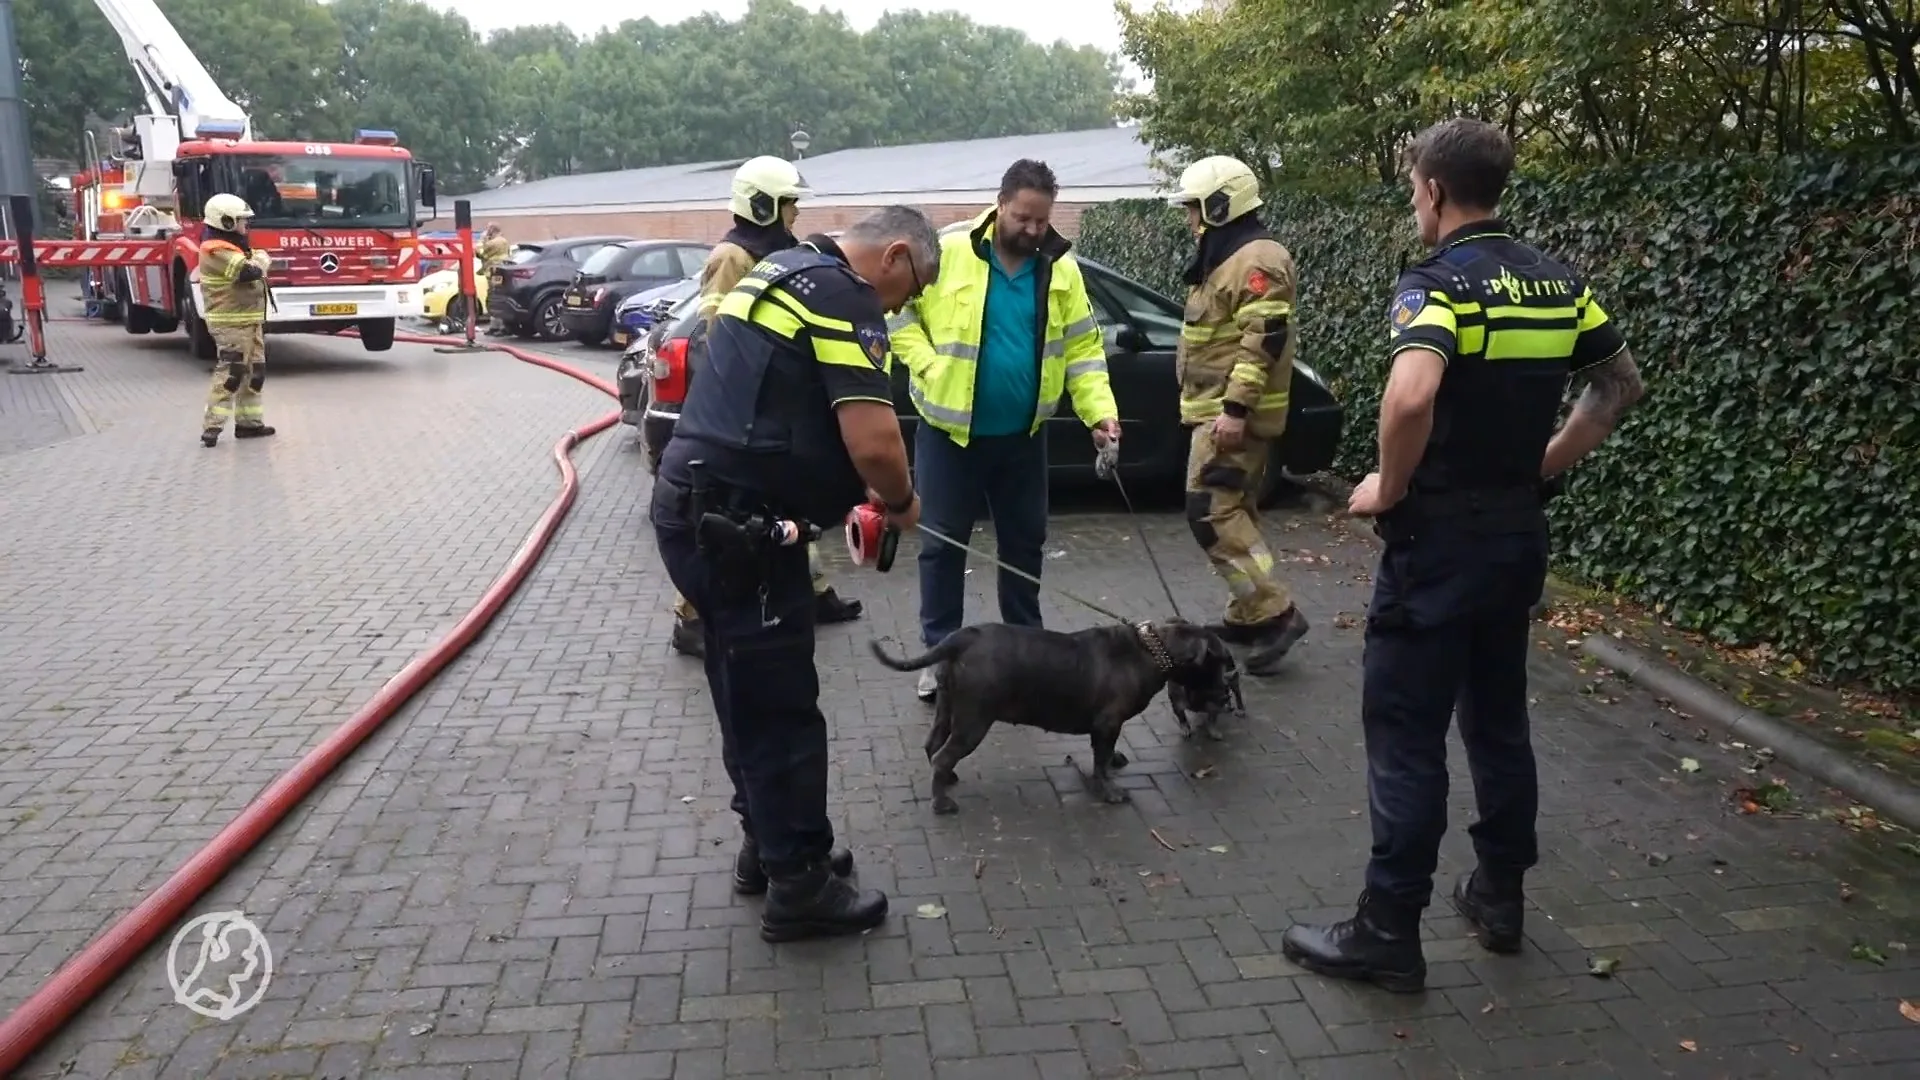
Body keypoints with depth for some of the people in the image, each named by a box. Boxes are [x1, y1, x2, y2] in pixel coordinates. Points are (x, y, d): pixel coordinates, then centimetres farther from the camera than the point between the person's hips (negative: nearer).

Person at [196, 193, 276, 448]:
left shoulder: (233, 245, 17)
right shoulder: (216, 251, -17)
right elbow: (249, 271, -25)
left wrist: (257, 259, 0)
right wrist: (263, 259, -6)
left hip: (250, 321, 10)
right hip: (231, 323, -10)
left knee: (254, 372, 12)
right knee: (230, 374, -14)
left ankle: (248, 422, 19)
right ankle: (211, 427, -14)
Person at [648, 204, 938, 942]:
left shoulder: (787, 272, 19)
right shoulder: (845, 296, -12)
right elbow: (874, 441, -23)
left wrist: (844, 496, 21)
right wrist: (902, 502, -2)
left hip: (700, 505, 10)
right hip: (731, 523, -10)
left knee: (749, 694, 20)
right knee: (779, 704, 1)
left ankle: (768, 842, 34)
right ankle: (799, 885, 13)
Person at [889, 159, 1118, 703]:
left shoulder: (1060, 267, 1)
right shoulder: (948, 253, -11)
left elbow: (1082, 346, 3)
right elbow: (900, 313, -4)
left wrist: (1099, 409, -9)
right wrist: (930, 368, -16)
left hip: (1022, 434, 4)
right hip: (950, 430, -3)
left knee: (1025, 540, 14)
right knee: (945, 543, 4)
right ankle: (940, 653, 16)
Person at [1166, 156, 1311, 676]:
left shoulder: (1257, 258, -15)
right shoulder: (1225, 258, 18)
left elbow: (1264, 340, -23)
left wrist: (1235, 407, -27)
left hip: (1234, 414, -11)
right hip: (1219, 409, 11)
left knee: (1211, 511, -14)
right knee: (1233, 511, 13)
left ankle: (1275, 613, -11)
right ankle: (1246, 615, 20)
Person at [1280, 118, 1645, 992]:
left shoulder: (1437, 281, -16)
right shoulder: (1557, 281, 8)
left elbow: (1412, 396, -34)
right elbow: (1622, 383, 18)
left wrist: (1389, 489, -18)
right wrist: (1547, 463, 15)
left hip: (1439, 538, -8)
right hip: (1518, 533, 8)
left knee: (1406, 737, 0)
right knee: (1498, 720, 19)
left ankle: (1388, 932, 7)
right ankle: (1499, 895, 30)